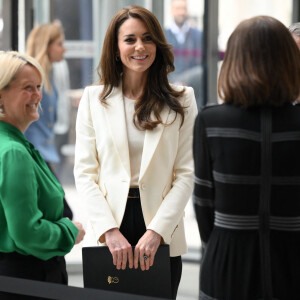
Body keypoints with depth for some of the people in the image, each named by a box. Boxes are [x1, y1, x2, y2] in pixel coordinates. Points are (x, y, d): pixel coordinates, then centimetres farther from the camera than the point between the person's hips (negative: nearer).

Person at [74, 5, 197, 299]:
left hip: (162, 236, 0)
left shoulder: (181, 100, 3)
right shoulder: (93, 98, 5)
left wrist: (156, 230, -12)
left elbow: (186, 173, -1)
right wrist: (109, 230, -10)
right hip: (111, 236, 0)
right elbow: (84, 172, 2)